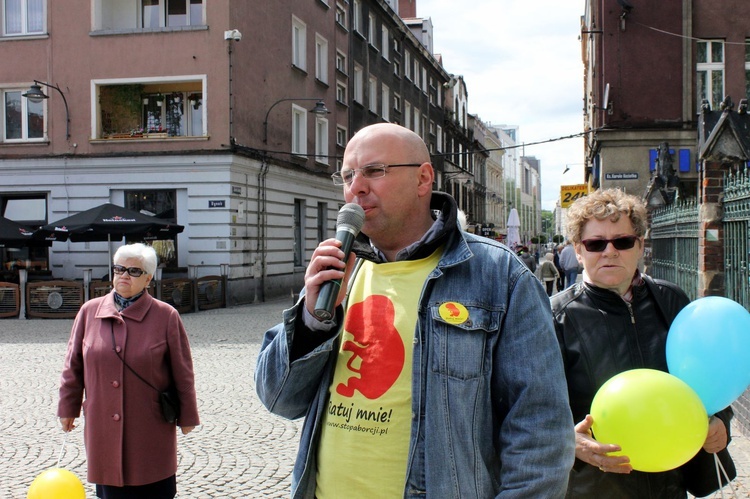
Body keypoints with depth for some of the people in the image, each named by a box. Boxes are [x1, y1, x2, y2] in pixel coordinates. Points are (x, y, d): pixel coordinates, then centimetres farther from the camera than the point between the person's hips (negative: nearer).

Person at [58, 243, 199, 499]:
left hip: (151, 428, -2)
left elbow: (182, 372, -1)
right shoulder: (89, 312, 3)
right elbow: (73, 365, 10)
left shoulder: (166, 316, -5)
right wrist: (68, 408, 11)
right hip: (103, 428, 2)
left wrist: (187, 416, 2)